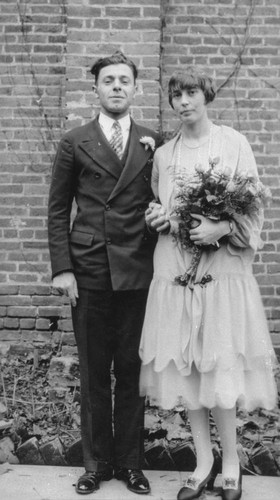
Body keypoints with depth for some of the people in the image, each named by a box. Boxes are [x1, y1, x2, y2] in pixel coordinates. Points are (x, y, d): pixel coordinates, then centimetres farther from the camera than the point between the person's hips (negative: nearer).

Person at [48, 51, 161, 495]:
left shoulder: (154, 143, 8)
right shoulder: (74, 143, 6)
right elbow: (58, 211, 5)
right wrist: (61, 268, -3)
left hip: (138, 271, 1)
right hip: (89, 271, 0)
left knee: (132, 369, 6)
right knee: (94, 371, 6)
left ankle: (130, 462, 19)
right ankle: (97, 463, 20)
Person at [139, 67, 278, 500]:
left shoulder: (234, 144, 1)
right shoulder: (163, 154, 12)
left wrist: (221, 228, -17)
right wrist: (157, 217, 0)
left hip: (222, 267, -4)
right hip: (175, 269, 4)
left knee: (220, 367, -5)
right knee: (184, 367, 5)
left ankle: (231, 462, 14)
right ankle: (204, 463, 18)